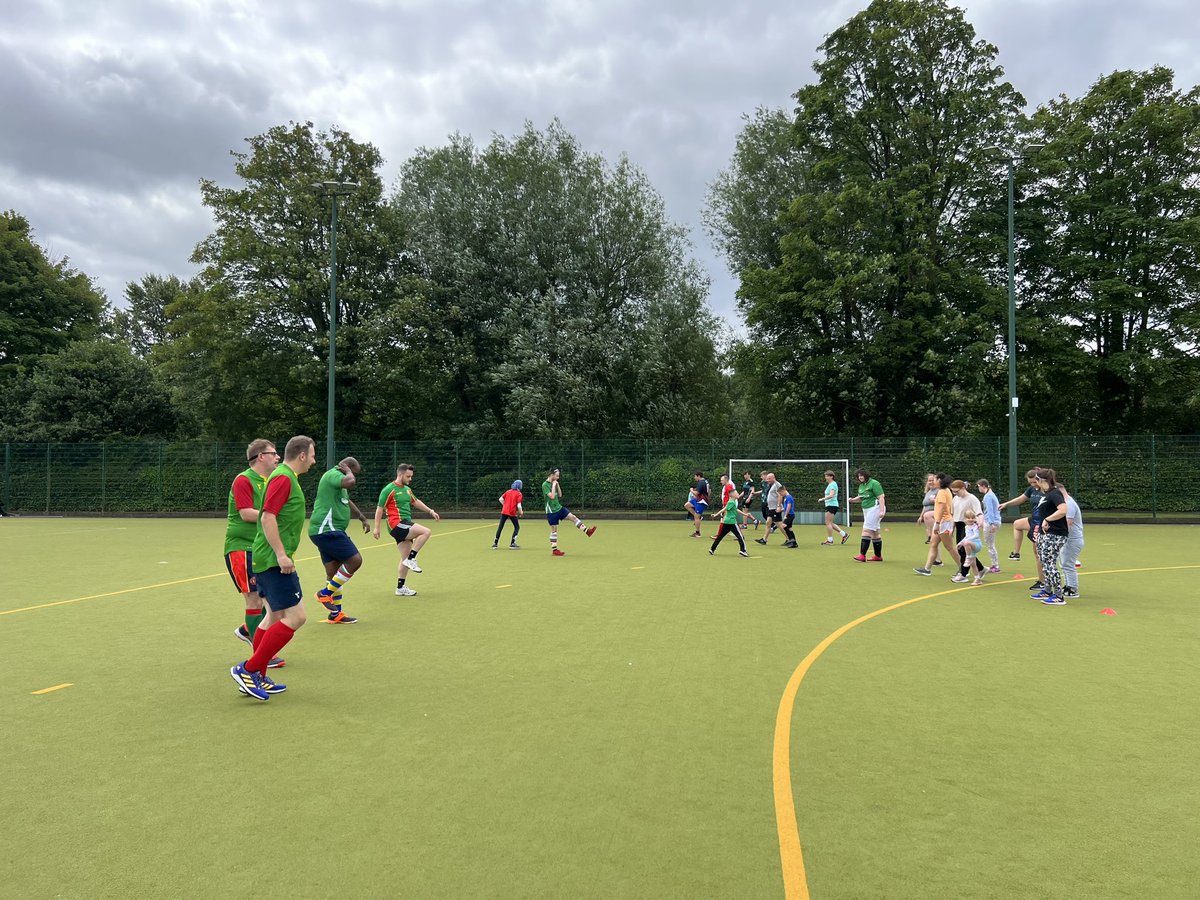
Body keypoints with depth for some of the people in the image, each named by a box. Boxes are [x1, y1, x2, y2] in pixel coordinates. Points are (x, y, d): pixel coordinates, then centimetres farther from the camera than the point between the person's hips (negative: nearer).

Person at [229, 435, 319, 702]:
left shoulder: (285, 477, 17)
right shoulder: (283, 478, -14)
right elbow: (267, 517, -22)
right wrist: (281, 554, -24)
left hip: (270, 560, 11)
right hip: (274, 560, -11)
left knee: (277, 616, 15)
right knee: (296, 616, -11)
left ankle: (257, 678, 21)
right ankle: (248, 669, -6)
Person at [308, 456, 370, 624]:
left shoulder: (337, 477, 22)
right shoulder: (333, 474, -11)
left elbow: (348, 502, 37)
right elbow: (350, 482, -33)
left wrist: (362, 518, 40)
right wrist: (348, 471, -12)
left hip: (328, 531, 11)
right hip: (326, 530, -11)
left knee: (333, 571, 12)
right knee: (355, 560, -12)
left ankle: (336, 614, 17)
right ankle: (325, 593, -2)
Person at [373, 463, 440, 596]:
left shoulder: (407, 489, 17)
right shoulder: (389, 489, -7)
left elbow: (415, 502, 33)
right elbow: (379, 508, -7)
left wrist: (431, 511, 29)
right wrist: (377, 528, -10)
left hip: (406, 525, 9)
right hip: (397, 524, -9)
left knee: (405, 558, 8)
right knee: (426, 531, -22)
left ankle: (400, 588, 14)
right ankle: (411, 559, -14)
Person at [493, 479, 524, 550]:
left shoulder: (508, 491, 12)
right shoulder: (519, 494, -4)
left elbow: (501, 499, 6)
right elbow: (519, 506, -13)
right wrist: (521, 512, 4)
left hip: (504, 511, 4)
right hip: (512, 513, -4)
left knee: (500, 527, 11)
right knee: (517, 527, 10)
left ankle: (495, 543, 11)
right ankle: (512, 544, 1)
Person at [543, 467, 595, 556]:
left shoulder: (554, 483, 9)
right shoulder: (545, 485, -15)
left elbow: (560, 495, 12)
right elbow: (551, 496, -25)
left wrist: (558, 485, 1)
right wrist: (553, 486, -19)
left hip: (559, 508, 8)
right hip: (551, 511, -7)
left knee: (573, 517, -2)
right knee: (554, 530, -2)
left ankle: (587, 531, -1)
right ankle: (554, 550, 5)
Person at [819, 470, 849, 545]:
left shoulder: (833, 484, -13)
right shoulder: (830, 484, 18)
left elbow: (831, 495, -26)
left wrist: (823, 499, -27)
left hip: (831, 505, -10)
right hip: (830, 505, 10)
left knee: (828, 523, -7)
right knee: (830, 523, 13)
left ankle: (830, 540, -2)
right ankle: (844, 534, 17)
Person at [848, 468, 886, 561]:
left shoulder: (874, 484, -11)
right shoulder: (861, 486, 14)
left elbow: (881, 497, -16)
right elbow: (860, 498, 26)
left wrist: (882, 511, -23)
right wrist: (852, 500, 6)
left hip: (874, 509, -9)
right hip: (866, 510, 9)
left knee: (867, 531, -13)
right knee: (875, 533, 12)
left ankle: (862, 555, -15)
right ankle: (878, 556, 17)